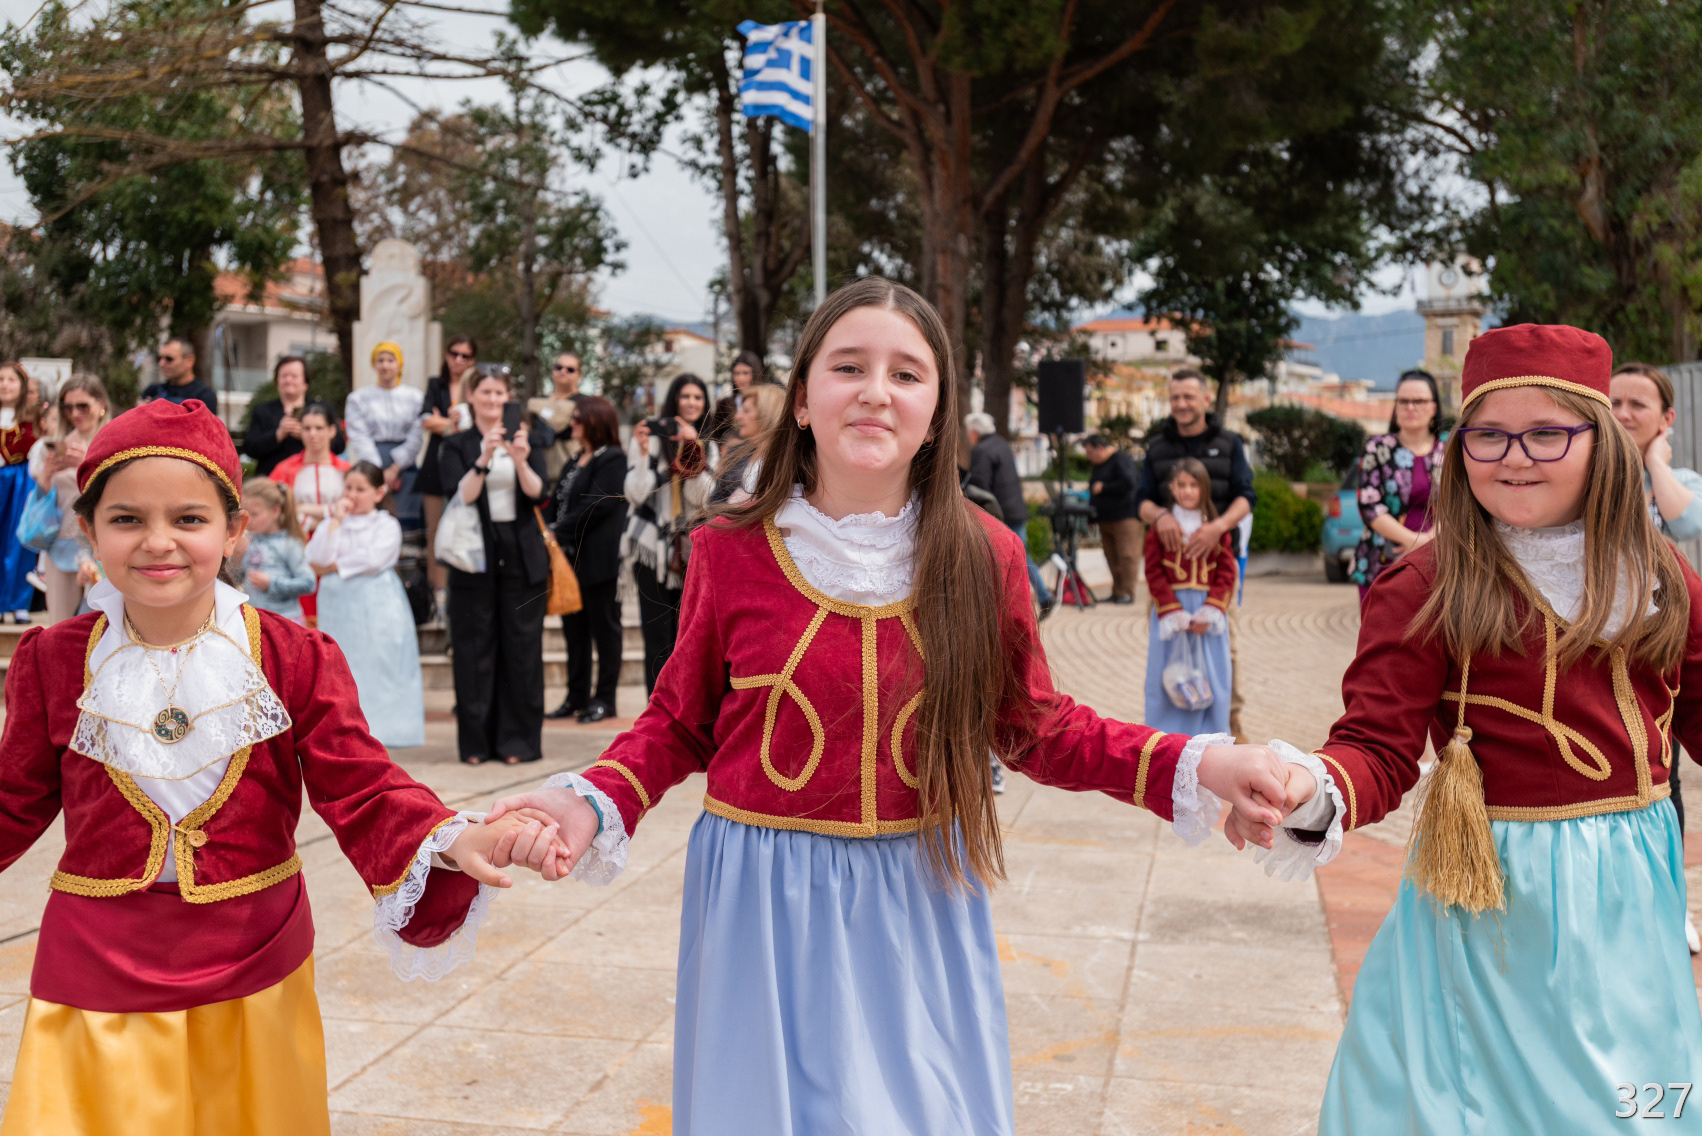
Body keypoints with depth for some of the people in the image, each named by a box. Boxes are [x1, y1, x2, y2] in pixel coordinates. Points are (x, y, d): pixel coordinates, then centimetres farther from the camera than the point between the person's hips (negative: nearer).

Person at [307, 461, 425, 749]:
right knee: (342, 668, 3)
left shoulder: (387, 525, 2)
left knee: (376, 667, -5)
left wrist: (335, 566, -6)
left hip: (376, 605, -4)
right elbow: (316, 558, -3)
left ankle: (376, 731, -1)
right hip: (338, 605, 4)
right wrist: (335, 521, -4)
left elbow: (373, 560, -13)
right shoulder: (333, 523, 13)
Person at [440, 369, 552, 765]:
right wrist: (483, 461, -23)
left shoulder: (525, 439, 10)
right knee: (475, 648, -1)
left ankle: (519, 740, 6)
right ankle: (477, 741, 6)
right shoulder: (457, 445, 6)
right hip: (476, 555, -1)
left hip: (521, 554, 1)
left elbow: (538, 494, -4)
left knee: (521, 647, 0)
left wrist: (521, 461, -22)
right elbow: (460, 497, -9)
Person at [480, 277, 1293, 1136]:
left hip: (919, 901, 1)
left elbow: (1037, 729, 3)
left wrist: (1196, 768, -7)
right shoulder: (731, 552, -7)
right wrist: (593, 802, -15)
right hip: (762, 903, -1)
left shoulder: (985, 556, -4)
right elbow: (679, 725, 3)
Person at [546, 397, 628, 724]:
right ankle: (577, 696, 18)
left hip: (598, 559, -9)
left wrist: (560, 531, -15)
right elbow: (561, 500, 18)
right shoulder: (578, 460, 18)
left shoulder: (612, 460, -9)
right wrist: (554, 532, 2)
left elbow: (598, 505, -17)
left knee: (604, 627, 0)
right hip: (572, 556, 9)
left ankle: (604, 697, 6)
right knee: (574, 628, 11)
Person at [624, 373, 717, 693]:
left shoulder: (708, 447, 10)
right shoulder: (651, 438, -4)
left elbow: (702, 496, -4)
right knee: (658, 639, -2)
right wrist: (643, 450, -21)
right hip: (653, 548, -4)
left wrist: (692, 449, -12)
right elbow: (636, 494, -10)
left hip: (690, 549, 4)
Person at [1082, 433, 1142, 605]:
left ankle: (1126, 593, -8)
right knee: (1112, 558, 7)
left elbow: (1129, 483, -22)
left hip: (1124, 518, -9)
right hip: (1105, 518, 9)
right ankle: (1116, 592, 11)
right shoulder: (1098, 466, 21)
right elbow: (1095, 488, 28)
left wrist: (1103, 488, -14)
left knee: (1126, 556, -9)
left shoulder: (1121, 460, -8)